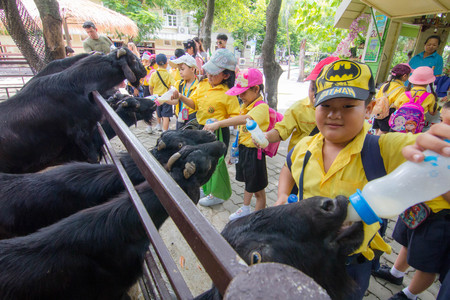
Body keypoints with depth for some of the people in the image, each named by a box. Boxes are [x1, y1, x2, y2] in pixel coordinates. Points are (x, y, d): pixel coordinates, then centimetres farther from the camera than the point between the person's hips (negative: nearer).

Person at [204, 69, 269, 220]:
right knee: (247, 182, 25)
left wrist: (218, 124, -46)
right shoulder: (245, 105, 7)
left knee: (258, 189, 8)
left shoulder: (261, 107, -21)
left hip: (254, 152, -8)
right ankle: (245, 209, 45)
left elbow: (245, 119, -41)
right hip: (243, 149, 9)